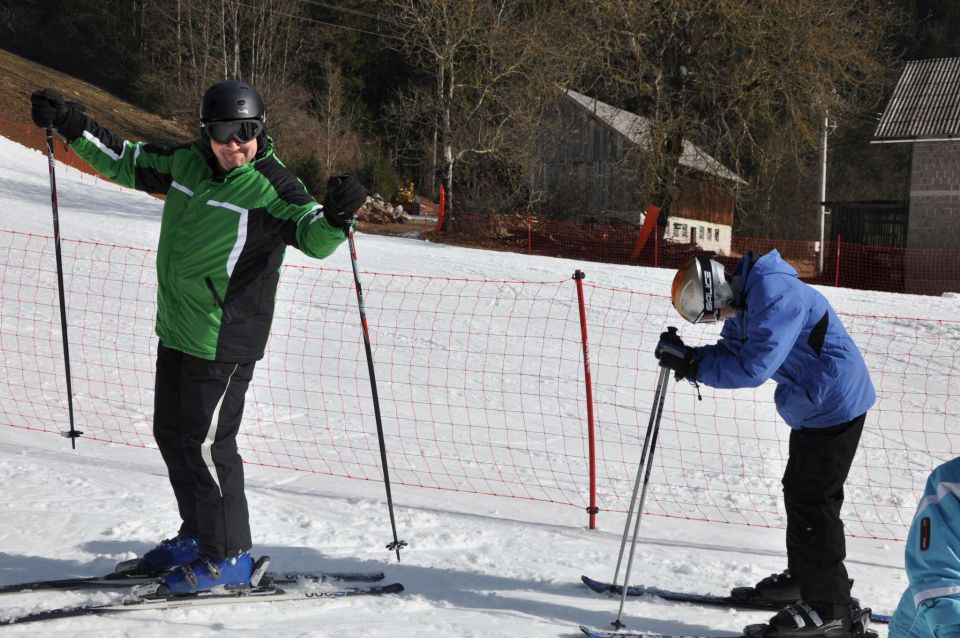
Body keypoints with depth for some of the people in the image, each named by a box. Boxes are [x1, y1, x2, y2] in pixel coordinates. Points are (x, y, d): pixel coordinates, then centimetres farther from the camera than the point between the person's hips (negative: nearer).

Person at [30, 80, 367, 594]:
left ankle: (230, 556, 9)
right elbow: (126, 161, 19)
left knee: (206, 443, -5)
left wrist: (335, 217, -46)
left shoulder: (271, 187, -14)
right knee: (172, 435, 17)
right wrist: (71, 125, 15)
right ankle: (197, 536, 32)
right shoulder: (186, 163, 5)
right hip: (176, 330, 8)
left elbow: (312, 237, -25)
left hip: (225, 341, -8)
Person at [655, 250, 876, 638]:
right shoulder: (745, 297, 3)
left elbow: (752, 367, -33)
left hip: (835, 405, -10)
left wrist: (693, 363, -24)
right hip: (814, 404, 10)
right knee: (798, 490, 20)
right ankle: (803, 577, 37)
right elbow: (733, 351, 9)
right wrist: (689, 360, -9)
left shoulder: (775, 296, -28)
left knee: (812, 500, -6)